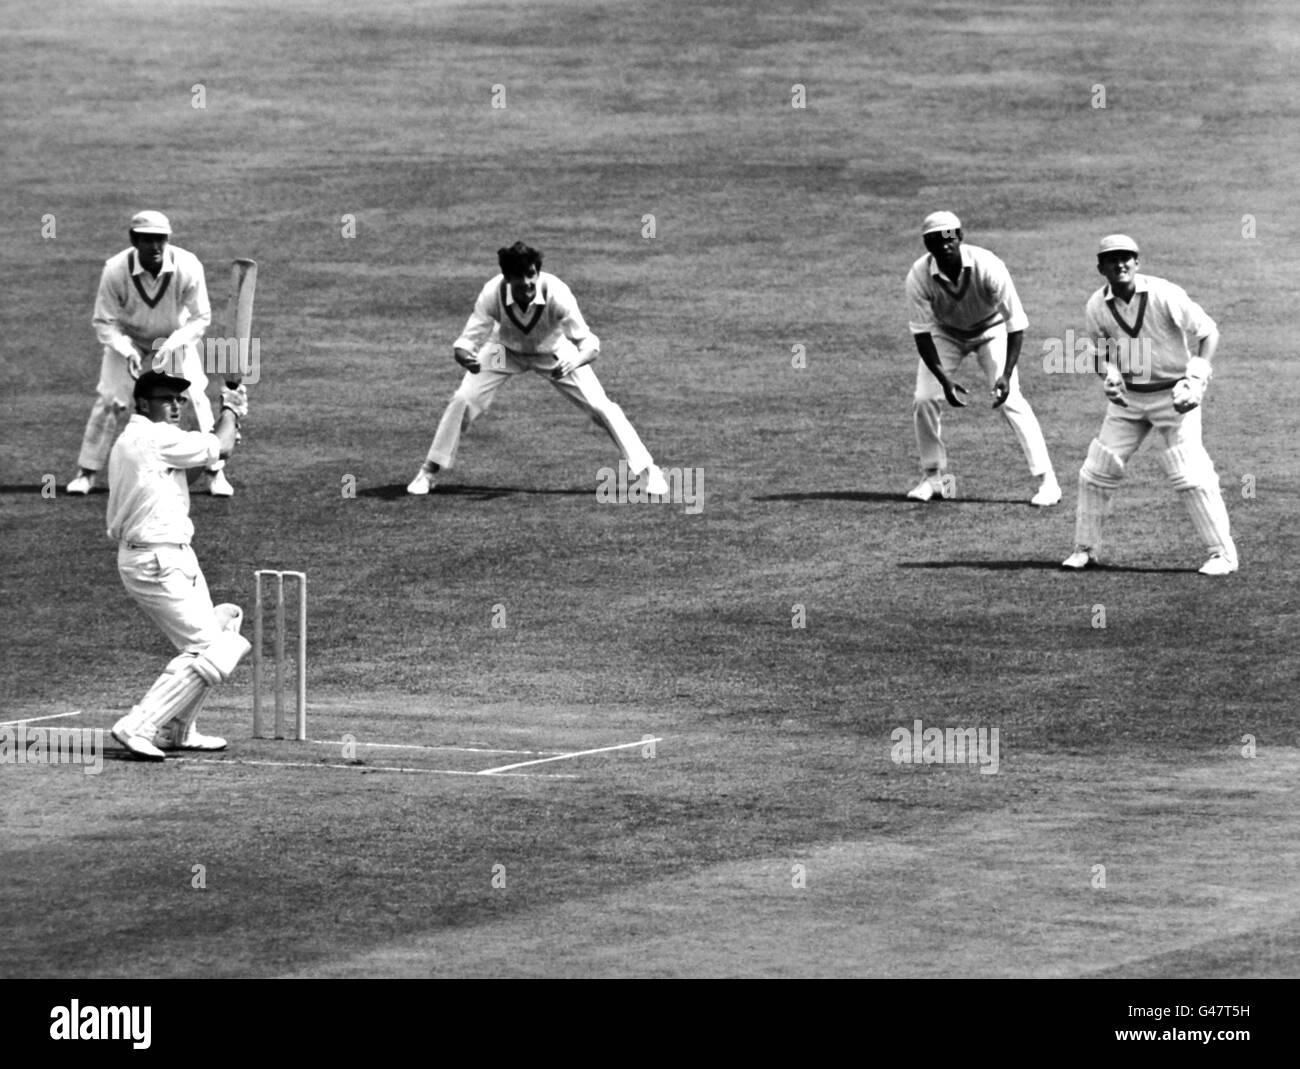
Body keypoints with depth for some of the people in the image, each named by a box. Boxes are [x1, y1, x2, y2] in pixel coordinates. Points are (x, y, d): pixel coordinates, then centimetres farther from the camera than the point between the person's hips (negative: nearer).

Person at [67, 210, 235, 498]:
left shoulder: (188, 267, -30)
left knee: (196, 396, -11)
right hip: (127, 338, 0)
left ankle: (215, 471, 4)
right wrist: (128, 352, -35)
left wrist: (171, 345, -33)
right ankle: (87, 472, 9)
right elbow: (104, 322, -19)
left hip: (176, 336, 0)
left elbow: (201, 319, -19)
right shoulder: (115, 270, -30)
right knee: (109, 399, -8)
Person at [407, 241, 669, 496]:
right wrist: (465, 356, -56)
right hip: (506, 349, 1)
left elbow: (589, 343, -36)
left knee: (600, 406, -12)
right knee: (463, 400, -13)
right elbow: (467, 340, -31)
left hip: (554, 352, -1)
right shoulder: (493, 294, -34)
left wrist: (573, 362, -59)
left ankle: (647, 470, 4)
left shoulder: (557, 294, -38)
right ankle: (429, 472, 7)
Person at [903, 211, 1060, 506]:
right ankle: (935, 478, 10)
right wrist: (944, 380, -35)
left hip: (989, 330, -2)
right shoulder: (919, 277, -29)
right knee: (923, 399, -10)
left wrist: (1007, 375, -38)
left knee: (1010, 400, -16)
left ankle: (1047, 481, -12)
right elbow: (921, 332, -24)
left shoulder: (988, 267, -34)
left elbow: (1016, 324, -30)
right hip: (945, 332, 2)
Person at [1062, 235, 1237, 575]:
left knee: (1190, 476, -12)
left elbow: (1207, 332, -12)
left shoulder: (1164, 295, -19)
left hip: (1173, 394, -5)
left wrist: (1196, 378, -22)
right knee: (1096, 471, 4)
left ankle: (1223, 553, -3)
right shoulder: (1097, 307, -6)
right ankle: (1085, 549, 19)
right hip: (1127, 397, 5)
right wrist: (1109, 375, -12)